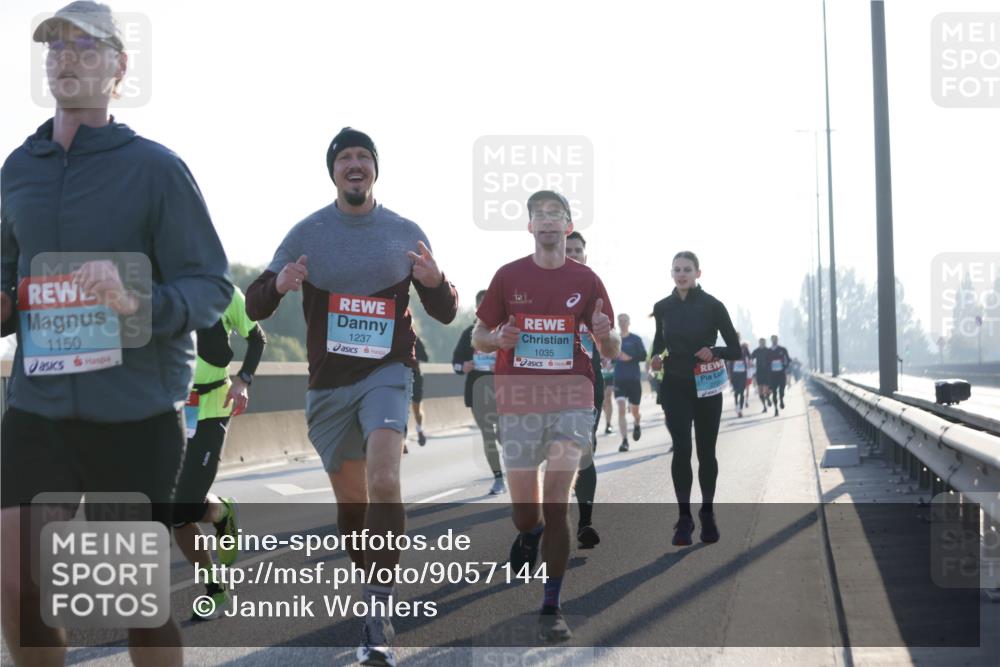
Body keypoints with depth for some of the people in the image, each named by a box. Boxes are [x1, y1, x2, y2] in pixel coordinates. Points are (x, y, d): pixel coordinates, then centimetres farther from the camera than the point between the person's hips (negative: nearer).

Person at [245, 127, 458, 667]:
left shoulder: (406, 233, 2)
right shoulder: (307, 233, 2)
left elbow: (445, 313, 6)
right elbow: (254, 308, 3)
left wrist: (435, 282, -17)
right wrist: (278, 285, -21)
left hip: (386, 374, -2)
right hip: (328, 383, 2)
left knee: (383, 482, -24)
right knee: (350, 500, 12)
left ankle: (378, 616, -23)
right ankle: (370, 590, 35)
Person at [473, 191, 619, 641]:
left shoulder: (586, 281, 4)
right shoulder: (508, 276, 4)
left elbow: (612, 351, 10)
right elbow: (478, 337, 10)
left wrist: (605, 335, -13)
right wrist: (498, 339, -12)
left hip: (571, 401, -1)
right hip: (519, 402, 1)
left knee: (556, 506, -9)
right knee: (524, 511, 6)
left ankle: (552, 609, 0)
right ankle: (529, 536, 44)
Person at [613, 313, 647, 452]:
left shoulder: (636, 339, 1)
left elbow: (643, 356, -5)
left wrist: (630, 357, -19)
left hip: (634, 379, -1)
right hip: (619, 379, 1)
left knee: (634, 410, 9)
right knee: (621, 409, -13)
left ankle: (636, 424, 46)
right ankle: (624, 441, -14)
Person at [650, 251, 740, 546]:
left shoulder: (712, 306, -7)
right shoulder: (662, 307, 2)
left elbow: (735, 350, -4)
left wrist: (713, 352, -23)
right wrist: (656, 356, -1)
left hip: (706, 389, -1)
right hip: (675, 388, 1)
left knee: (706, 452, 8)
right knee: (681, 450, -9)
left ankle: (707, 514, 24)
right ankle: (684, 518, -3)